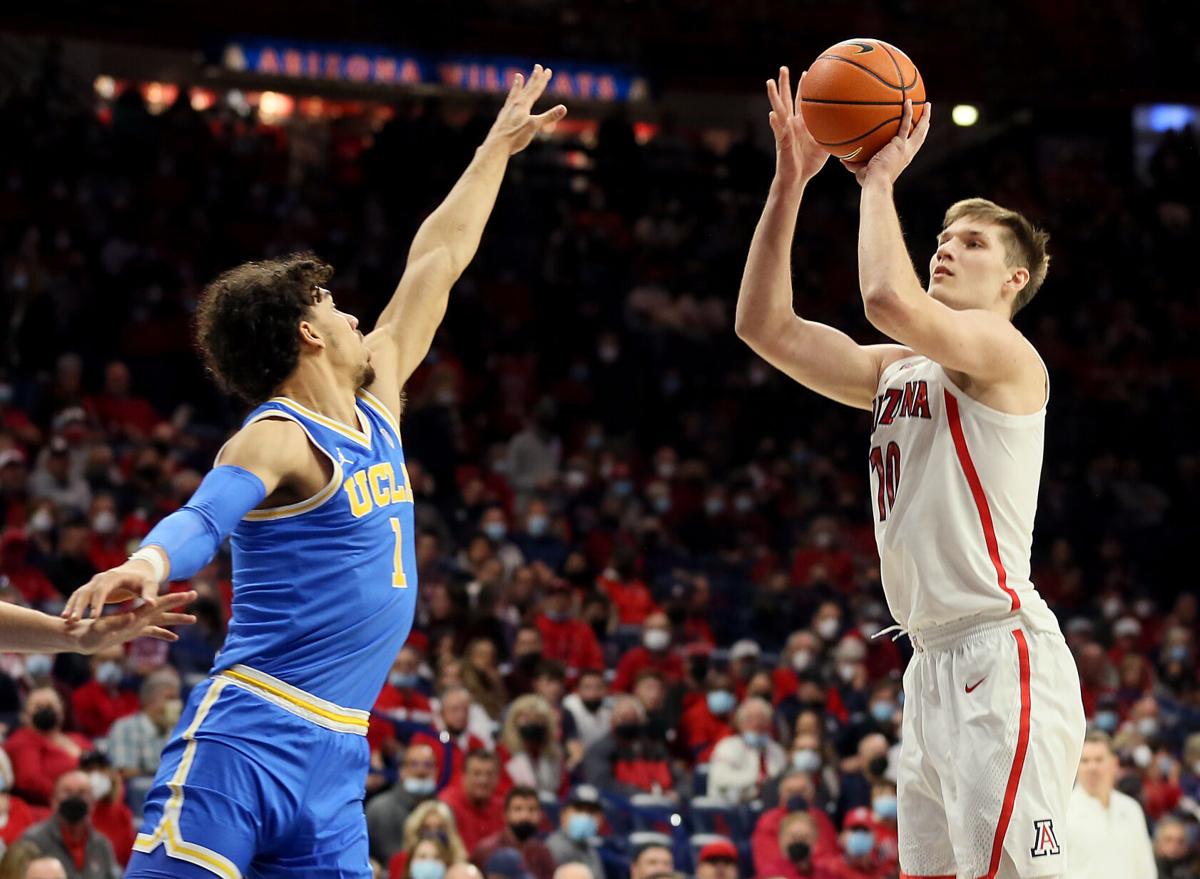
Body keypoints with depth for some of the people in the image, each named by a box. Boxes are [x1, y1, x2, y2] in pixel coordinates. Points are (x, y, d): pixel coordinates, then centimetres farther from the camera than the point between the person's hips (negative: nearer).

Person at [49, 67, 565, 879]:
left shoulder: (374, 402, 17)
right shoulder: (278, 441, -7)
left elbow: (435, 263, 26)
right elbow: (204, 518, -26)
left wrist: (496, 149, 36)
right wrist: (150, 562, -48)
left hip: (334, 751, 8)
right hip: (248, 734, -8)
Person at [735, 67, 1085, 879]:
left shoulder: (1005, 352, -6)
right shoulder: (897, 370, 19)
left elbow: (891, 299, -25)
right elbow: (765, 327, 13)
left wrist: (881, 178, -9)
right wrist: (790, 182, 7)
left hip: (1002, 652, -9)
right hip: (936, 664, 9)